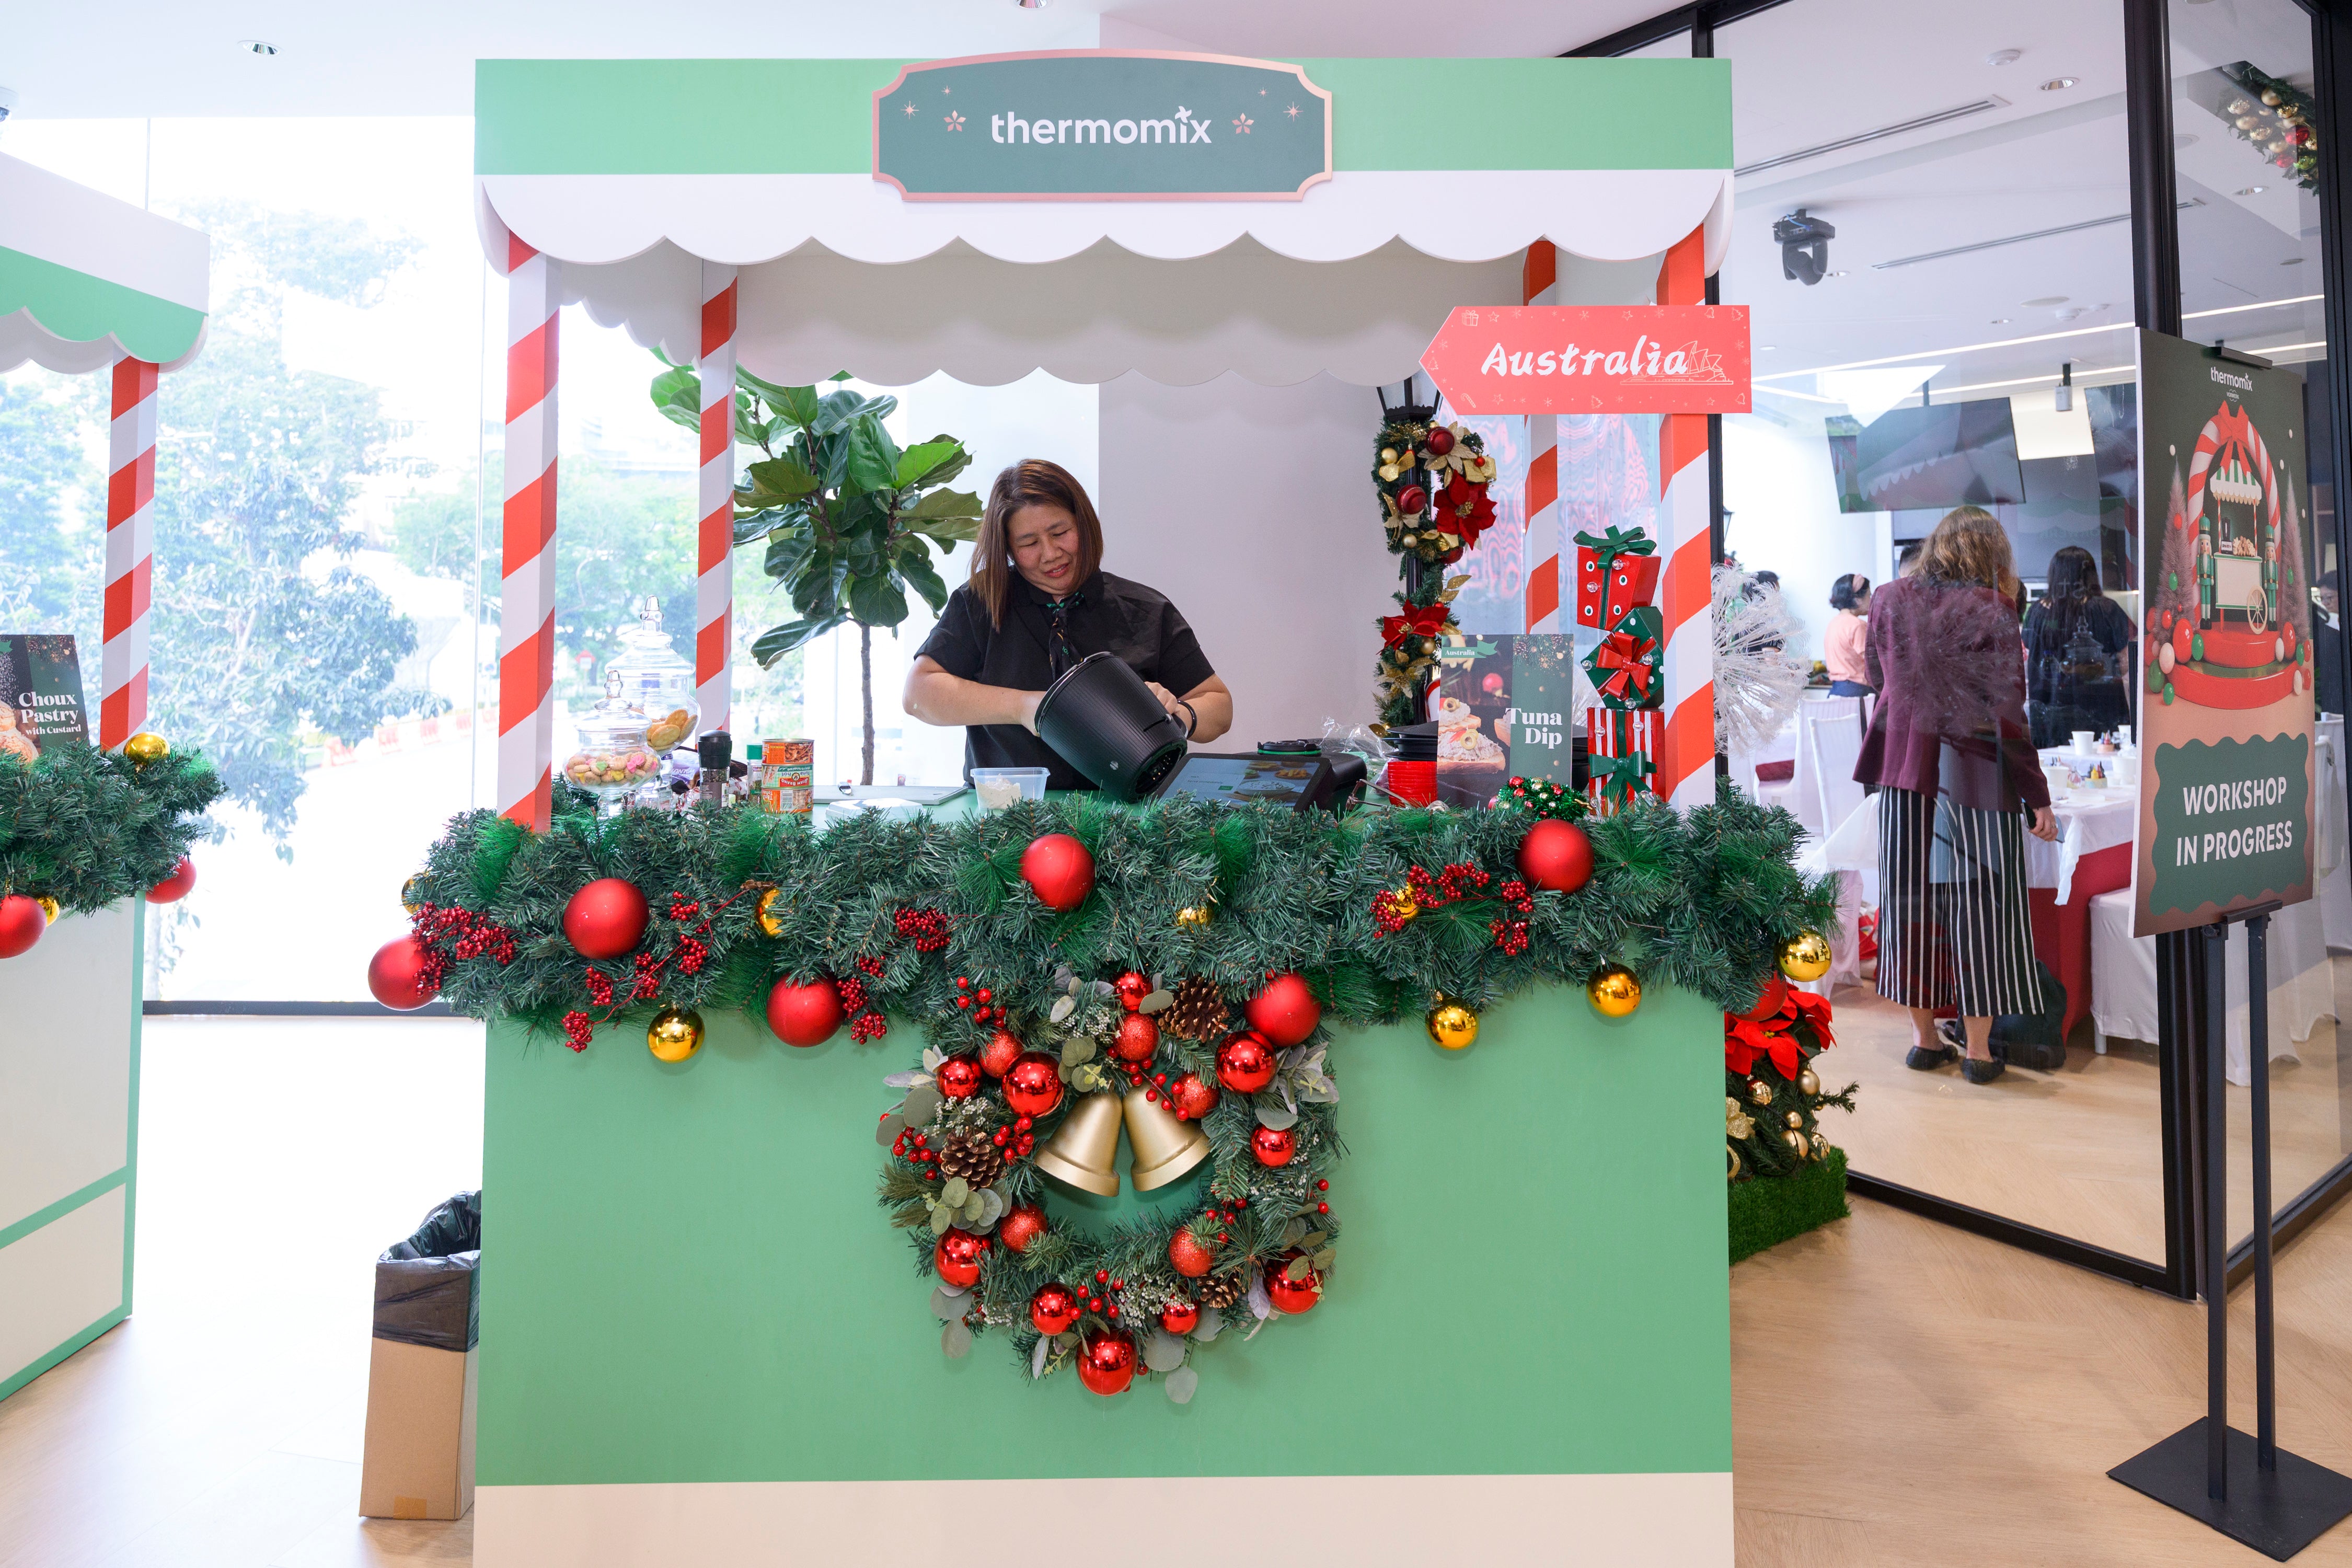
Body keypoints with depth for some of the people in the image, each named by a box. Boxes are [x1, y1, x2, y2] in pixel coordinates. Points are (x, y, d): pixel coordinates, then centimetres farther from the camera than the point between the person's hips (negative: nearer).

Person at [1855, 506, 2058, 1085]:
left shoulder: (1888, 601, 3)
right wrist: (2038, 798, -7)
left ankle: (1924, 1037, 21)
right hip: (1975, 776, -4)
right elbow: (2008, 711, -11)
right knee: (1976, 906, 4)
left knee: (1912, 900, 11)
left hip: (1903, 775, 4)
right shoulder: (1990, 611, -9)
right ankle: (1978, 1049, 12)